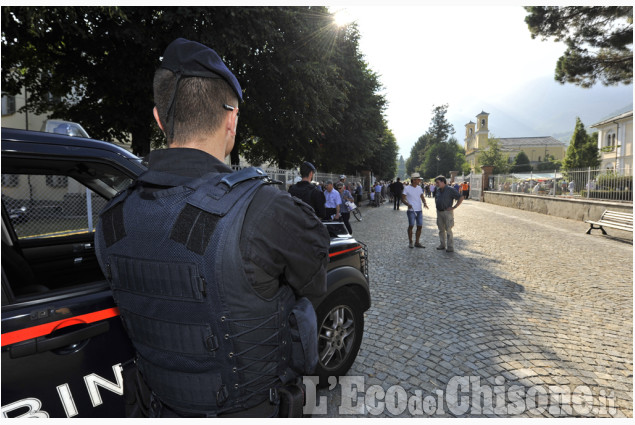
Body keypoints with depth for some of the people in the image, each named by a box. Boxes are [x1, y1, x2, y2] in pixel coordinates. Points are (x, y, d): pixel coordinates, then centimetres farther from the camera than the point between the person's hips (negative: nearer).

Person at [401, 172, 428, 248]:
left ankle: (417, 242, 16)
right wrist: (407, 204, -26)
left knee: (419, 226, 5)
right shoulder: (407, 188, -6)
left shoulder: (419, 188, 11)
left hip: (419, 210, 6)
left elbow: (422, 197, 15)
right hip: (411, 211, -5)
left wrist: (425, 203, -5)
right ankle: (410, 242, 11)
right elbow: (403, 198, -7)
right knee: (411, 226, -5)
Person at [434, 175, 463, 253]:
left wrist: (454, 207, -14)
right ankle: (442, 244, 22)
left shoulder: (450, 189, -11)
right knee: (441, 229, 12)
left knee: (448, 230, -6)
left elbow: (461, 198, -12)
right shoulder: (438, 190, 10)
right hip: (439, 212, 7)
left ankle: (450, 247, -2)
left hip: (447, 212, -7)